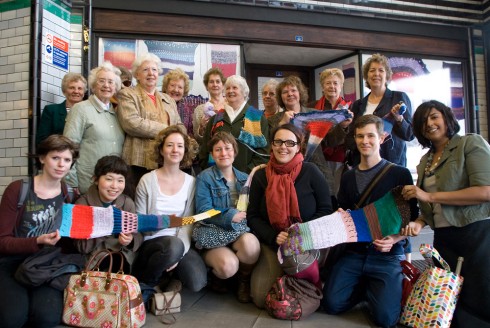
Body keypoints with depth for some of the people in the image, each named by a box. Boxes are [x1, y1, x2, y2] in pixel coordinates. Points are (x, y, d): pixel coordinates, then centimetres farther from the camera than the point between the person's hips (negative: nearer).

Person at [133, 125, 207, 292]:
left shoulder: (191, 182, 2)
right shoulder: (147, 180, -5)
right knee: (174, 245, -36)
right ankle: (146, 281, -4)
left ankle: (171, 264, 12)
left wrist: (179, 254, -16)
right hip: (151, 241, -2)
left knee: (197, 283, -21)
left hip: (180, 243, 2)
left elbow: (188, 223, -2)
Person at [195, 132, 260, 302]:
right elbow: (203, 211, -9)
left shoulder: (245, 178, 14)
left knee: (251, 242, -33)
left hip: (240, 232, 3)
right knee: (228, 264, -32)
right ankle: (214, 275, 9)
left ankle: (244, 280, 0)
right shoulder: (204, 177, 1)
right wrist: (230, 217, -20)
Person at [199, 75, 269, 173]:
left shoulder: (257, 117, 4)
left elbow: (263, 151, -3)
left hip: (246, 175, -2)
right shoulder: (216, 118, 13)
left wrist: (248, 173, -12)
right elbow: (205, 150, 14)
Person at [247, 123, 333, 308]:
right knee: (261, 298, -12)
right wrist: (274, 236, -15)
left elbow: (326, 209, -4)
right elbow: (253, 217, 1)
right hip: (271, 245, 2)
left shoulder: (310, 172, -6)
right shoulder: (261, 176, 1)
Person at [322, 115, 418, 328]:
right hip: (354, 253, 4)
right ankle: (365, 288, 17)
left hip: (387, 256, -3)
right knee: (332, 304, -11)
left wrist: (393, 240, -18)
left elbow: (412, 218, -1)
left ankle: (377, 289, 14)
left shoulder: (399, 174, -2)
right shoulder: (348, 177, 13)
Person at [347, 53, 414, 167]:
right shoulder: (358, 104, 10)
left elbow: (410, 135, -1)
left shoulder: (400, 98, 1)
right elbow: (349, 139, 8)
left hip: (392, 162, -2)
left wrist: (399, 119, -19)